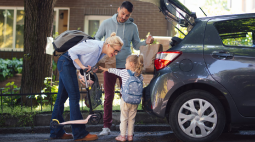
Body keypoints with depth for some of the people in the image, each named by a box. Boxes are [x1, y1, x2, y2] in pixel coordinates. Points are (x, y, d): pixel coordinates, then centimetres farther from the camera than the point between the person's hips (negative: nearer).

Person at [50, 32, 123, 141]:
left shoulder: (102, 52, 3)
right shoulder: (95, 47, -25)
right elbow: (72, 51, -22)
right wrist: (82, 66, -21)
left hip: (69, 66, 10)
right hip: (66, 62, -10)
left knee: (62, 97, 11)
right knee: (74, 96, -8)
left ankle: (56, 132, 16)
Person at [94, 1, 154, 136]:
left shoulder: (132, 27, 4)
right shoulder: (107, 23, 1)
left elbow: (136, 45, 8)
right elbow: (96, 39, 9)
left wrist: (146, 42, -12)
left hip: (125, 66, 1)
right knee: (108, 96, 1)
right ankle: (106, 126, 6)